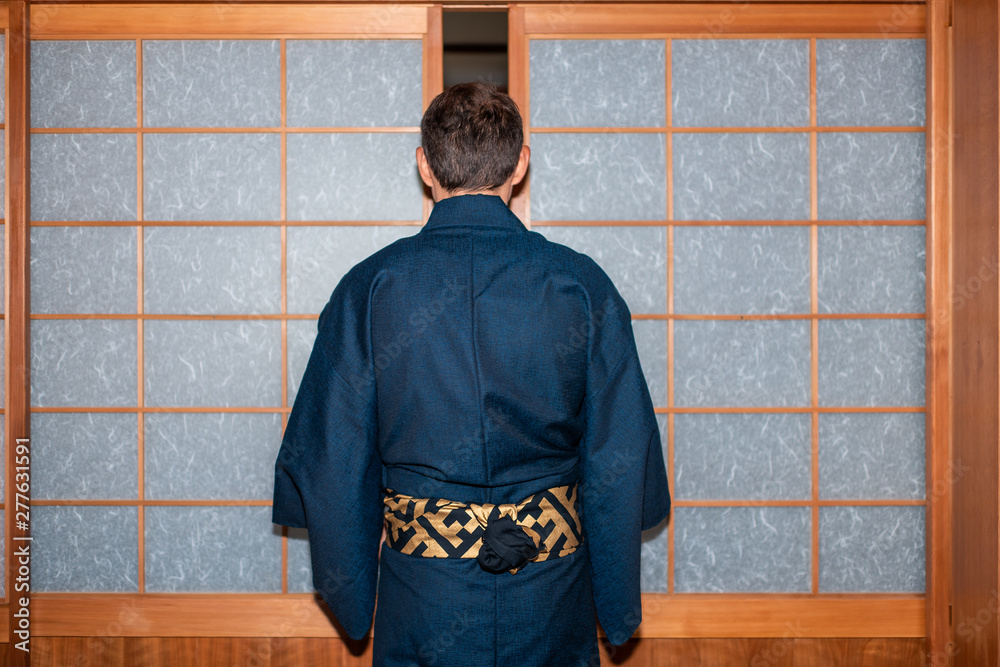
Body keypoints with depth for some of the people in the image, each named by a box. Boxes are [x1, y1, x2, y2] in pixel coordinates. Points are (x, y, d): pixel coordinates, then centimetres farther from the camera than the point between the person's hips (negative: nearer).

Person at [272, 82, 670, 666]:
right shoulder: (583, 284, -9)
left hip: (421, 598, 0)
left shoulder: (369, 287, -9)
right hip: (552, 596, 1)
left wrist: (351, 600, 10)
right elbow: (621, 458, -5)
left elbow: (331, 458, -5)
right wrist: (619, 609, 8)